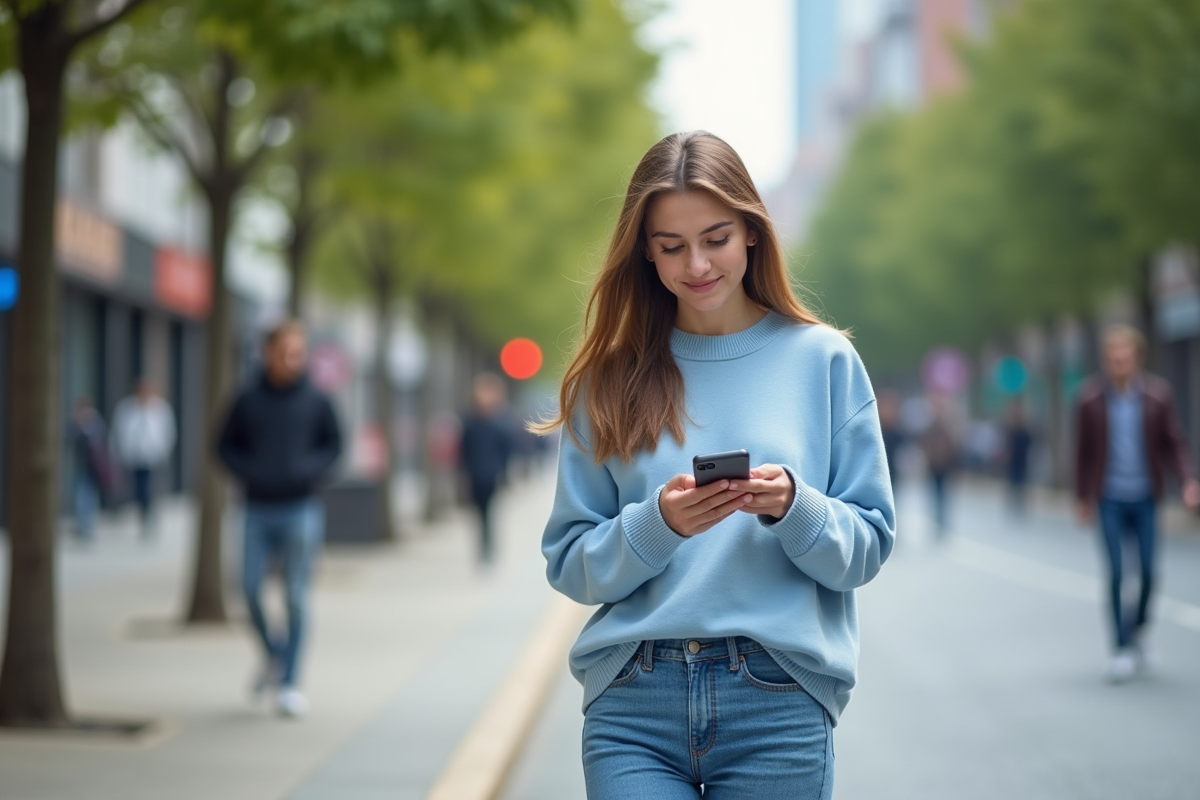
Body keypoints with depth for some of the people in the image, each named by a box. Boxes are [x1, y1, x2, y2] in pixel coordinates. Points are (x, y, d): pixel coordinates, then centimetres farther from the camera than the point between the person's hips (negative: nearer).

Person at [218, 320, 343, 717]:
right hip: (258, 510, 2)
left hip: (301, 509, -2)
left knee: (296, 598, -2)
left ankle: (290, 683, 4)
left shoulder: (316, 402, 0)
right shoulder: (248, 400, 3)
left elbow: (333, 444, 9)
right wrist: (247, 471, -8)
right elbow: (226, 445, 10)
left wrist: (312, 468, -9)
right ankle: (273, 654, 26)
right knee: (251, 590, -1)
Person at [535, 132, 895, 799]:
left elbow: (868, 547, 3)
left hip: (779, 702, 0)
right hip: (633, 701, 1)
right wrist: (658, 524, -14)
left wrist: (794, 508, -15)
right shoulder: (610, 380, 7)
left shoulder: (823, 359, 4)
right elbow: (570, 564, 4)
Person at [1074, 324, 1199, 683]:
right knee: (1115, 573, -9)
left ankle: (1138, 629, 29)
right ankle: (1121, 649, -1)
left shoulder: (1158, 394, -7)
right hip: (1109, 499, -1)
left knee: (1148, 572, 1)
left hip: (1145, 498, 1)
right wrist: (1082, 498, 7)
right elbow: (1083, 449, 2)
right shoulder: (1091, 397, -7)